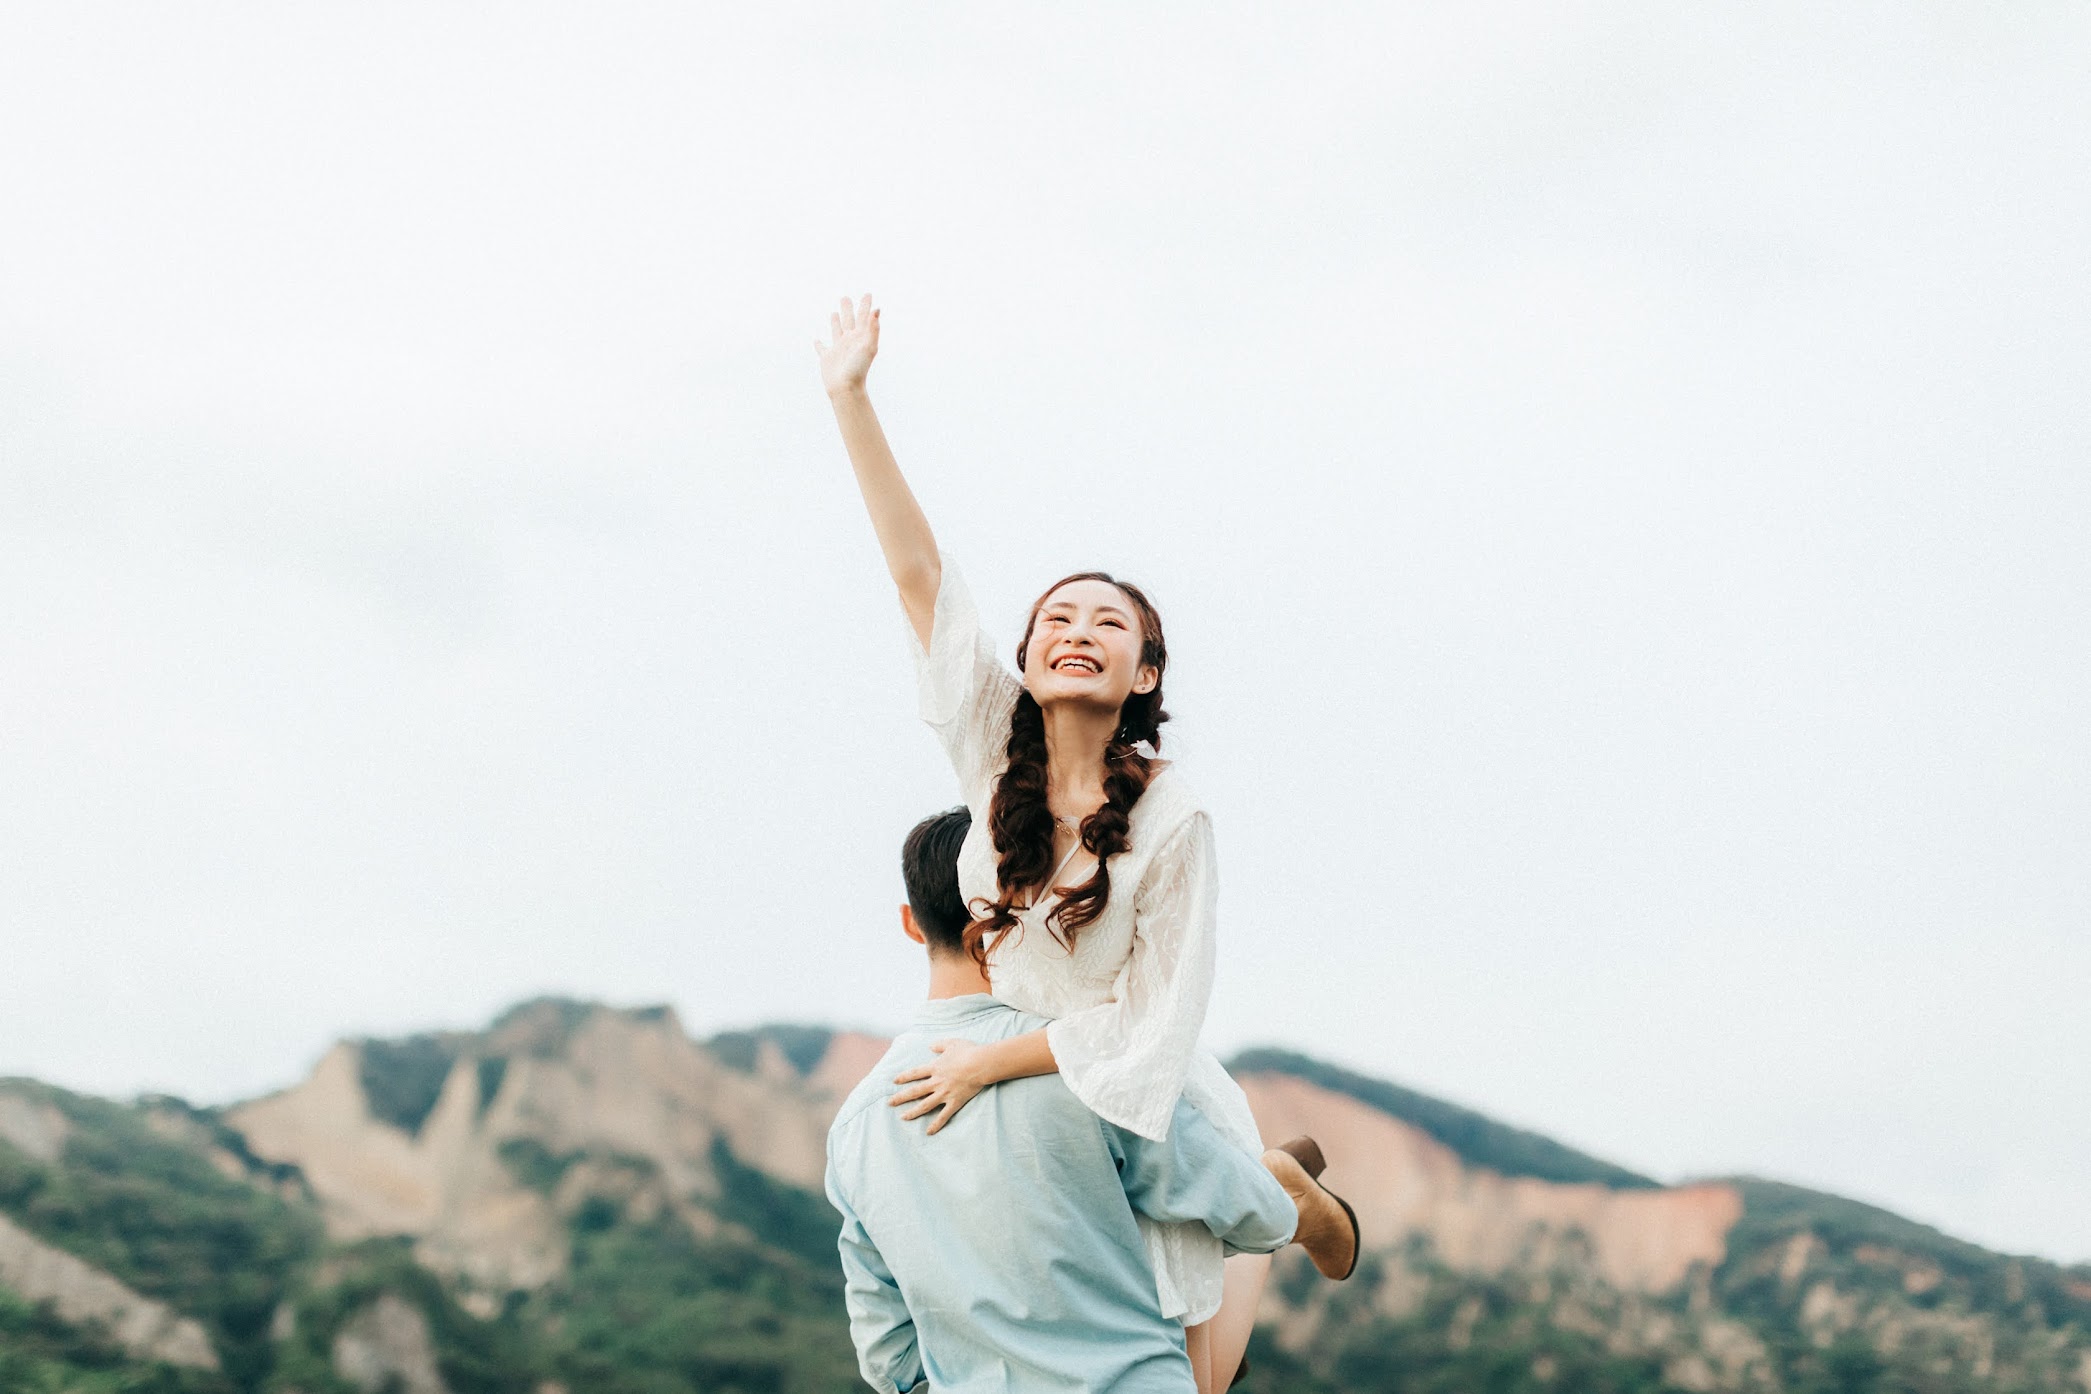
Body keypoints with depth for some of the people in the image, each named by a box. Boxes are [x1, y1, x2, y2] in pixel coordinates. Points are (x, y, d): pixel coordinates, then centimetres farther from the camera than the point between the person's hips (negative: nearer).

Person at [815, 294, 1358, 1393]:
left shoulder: (1170, 821, -22)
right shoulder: (996, 747, -10)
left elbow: (1154, 1021, -21)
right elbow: (917, 571, -14)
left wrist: (993, 1061, -22)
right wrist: (849, 398, -17)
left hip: (1150, 1119, -4)